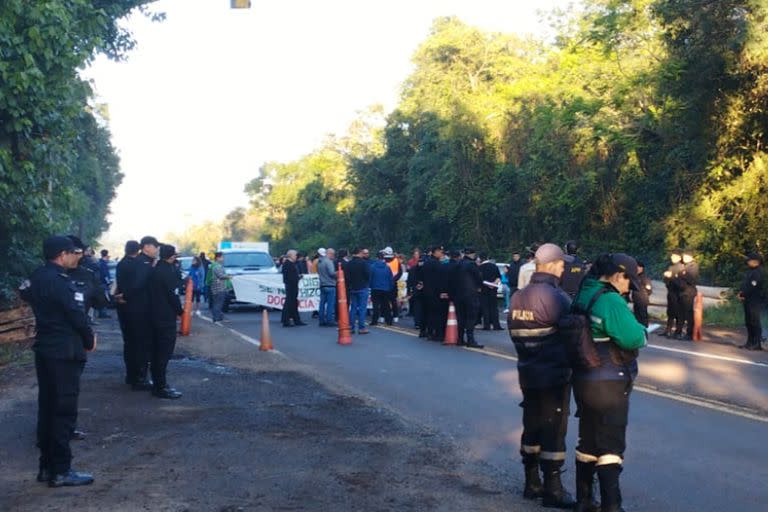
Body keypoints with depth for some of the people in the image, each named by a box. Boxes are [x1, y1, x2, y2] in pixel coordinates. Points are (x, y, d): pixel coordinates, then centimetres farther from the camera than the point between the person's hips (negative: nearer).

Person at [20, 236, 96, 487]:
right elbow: (77, 316, -19)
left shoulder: (37, 277, 8)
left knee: (47, 408, 14)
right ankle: (60, 471, 2)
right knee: (64, 411, -3)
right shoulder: (60, 282, -19)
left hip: (44, 350, 9)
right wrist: (89, 340, -1)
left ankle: (47, 466, 22)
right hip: (64, 353, -9)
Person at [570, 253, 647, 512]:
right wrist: (641, 330, -2)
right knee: (610, 445, 0)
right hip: (609, 384, -8)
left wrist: (632, 330, 9)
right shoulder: (610, 300, -20)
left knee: (588, 441, 17)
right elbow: (634, 338, -24)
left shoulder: (583, 295, 8)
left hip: (583, 381, 9)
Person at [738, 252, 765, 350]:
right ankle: (750, 342, 18)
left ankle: (757, 344, -6)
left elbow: (752, 287, -20)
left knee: (755, 322, -8)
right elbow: (745, 284, 20)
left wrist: (743, 295, -11)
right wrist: (741, 292, 2)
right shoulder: (750, 271, 18)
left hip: (755, 301, -10)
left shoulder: (758, 272, -13)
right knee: (748, 322, 12)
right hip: (748, 301, 10)